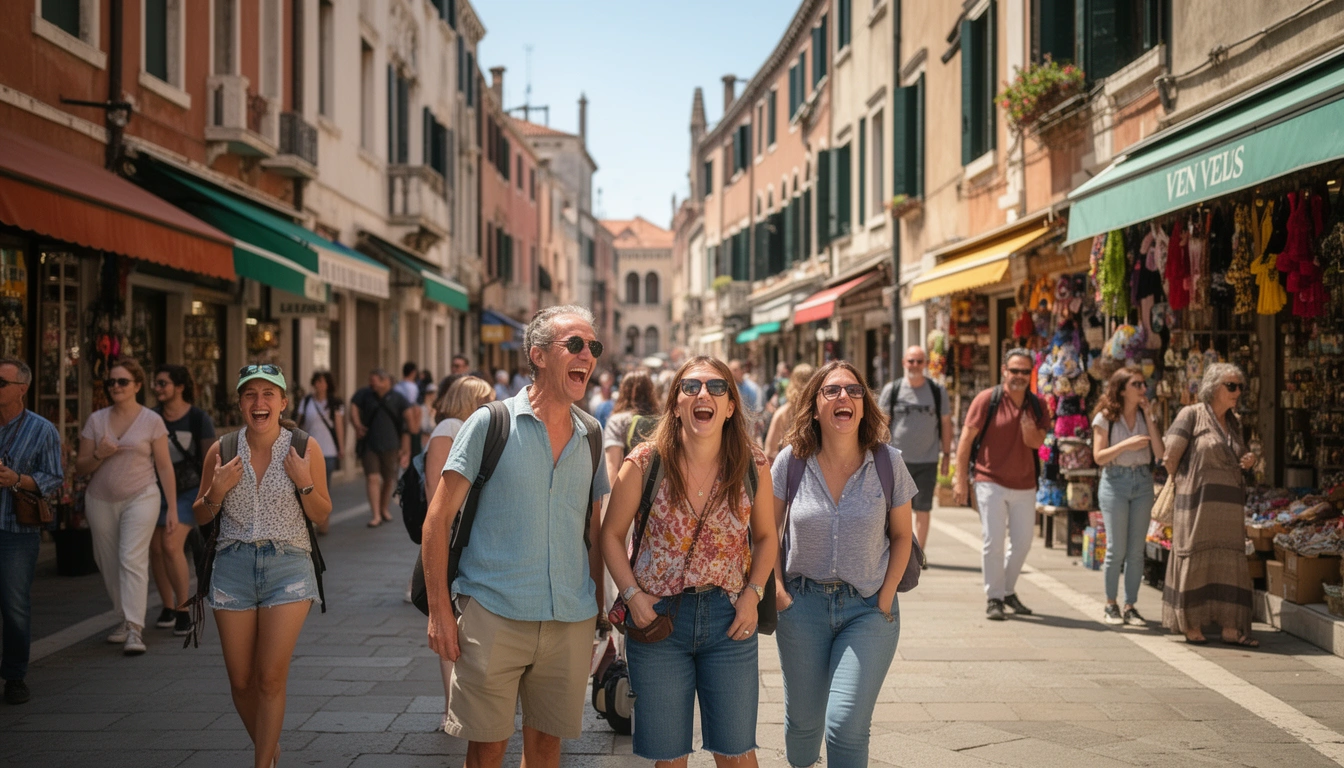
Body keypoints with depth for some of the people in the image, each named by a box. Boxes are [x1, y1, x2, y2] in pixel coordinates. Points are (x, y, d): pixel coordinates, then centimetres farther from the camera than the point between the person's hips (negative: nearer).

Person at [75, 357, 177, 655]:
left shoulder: (152, 421, -1)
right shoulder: (96, 420, 6)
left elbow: (165, 467, -1)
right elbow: (80, 467, 8)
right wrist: (99, 455, -13)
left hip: (140, 498, -4)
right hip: (101, 501, 4)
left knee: (132, 560, -15)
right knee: (108, 563, 8)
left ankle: (135, 630, -17)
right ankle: (125, 619, 24)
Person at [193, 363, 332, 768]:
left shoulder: (305, 447, -3)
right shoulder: (222, 450, 1)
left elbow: (322, 515, 2)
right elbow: (200, 517, 10)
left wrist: (304, 482, -15)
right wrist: (216, 492, -10)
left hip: (287, 567, -2)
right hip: (234, 566, 2)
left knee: (271, 678, -8)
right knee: (241, 682, 8)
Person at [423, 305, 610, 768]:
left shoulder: (591, 436, 9)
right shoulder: (491, 423, -4)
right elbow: (438, 519, -4)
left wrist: (600, 609, 12)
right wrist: (439, 610, -10)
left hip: (571, 622, 4)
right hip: (494, 615, -4)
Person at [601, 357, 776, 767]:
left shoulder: (752, 466, -4)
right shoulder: (645, 463, -8)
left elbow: (765, 537, 10)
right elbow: (612, 535, 2)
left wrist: (753, 594, -3)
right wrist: (632, 594, -10)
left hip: (729, 617, 1)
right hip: (658, 614, -1)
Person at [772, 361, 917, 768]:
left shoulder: (888, 462, -6)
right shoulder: (792, 461, -5)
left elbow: (901, 535, 4)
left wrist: (885, 600, -4)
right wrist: (778, 590, -3)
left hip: (867, 608, -1)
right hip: (803, 604, 1)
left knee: (846, 725, -13)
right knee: (803, 720, 12)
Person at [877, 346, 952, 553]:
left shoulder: (937, 391, 4)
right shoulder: (892, 389, 1)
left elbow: (946, 424, 9)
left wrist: (947, 455, 5)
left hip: (927, 461, 0)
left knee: (922, 510, 2)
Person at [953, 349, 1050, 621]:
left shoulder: (1036, 405, 5)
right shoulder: (988, 399, -8)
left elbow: (1037, 443, 0)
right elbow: (966, 438, -7)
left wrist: (1031, 432, -25)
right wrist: (961, 479, -10)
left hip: (1025, 485, 5)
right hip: (991, 482, -4)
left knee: (1023, 542, 11)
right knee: (993, 542, -4)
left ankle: (1008, 591, 29)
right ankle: (994, 598, 6)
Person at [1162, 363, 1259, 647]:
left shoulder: (1233, 423, 14)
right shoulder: (1192, 414, -6)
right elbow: (1170, 457, -9)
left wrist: (1249, 461, 3)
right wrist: (1181, 485, 1)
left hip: (1228, 506, 6)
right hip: (1198, 501, -6)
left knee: (1229, 563, 2)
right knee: (1195, 559, 0)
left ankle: (1230, 628, 3)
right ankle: (1191, 625, 10)